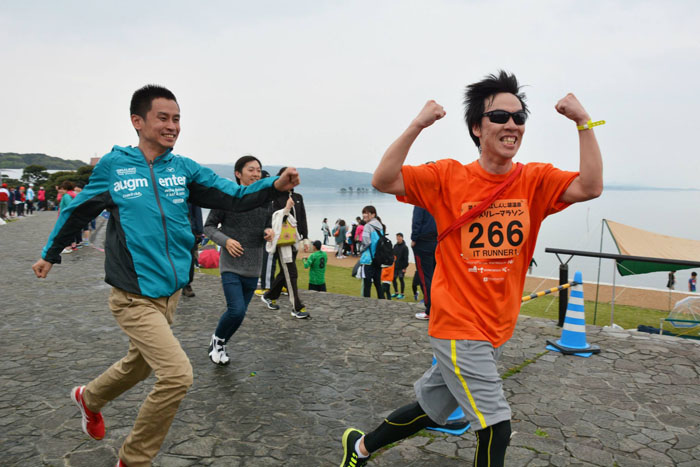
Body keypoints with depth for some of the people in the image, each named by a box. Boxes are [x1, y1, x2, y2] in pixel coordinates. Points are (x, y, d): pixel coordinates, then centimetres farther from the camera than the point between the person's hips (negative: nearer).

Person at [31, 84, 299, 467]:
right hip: (134, 296, -5)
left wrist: (275, 186, -24)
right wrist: (50, 254, 20)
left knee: (140, 364, 25)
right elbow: (77, 211, 8)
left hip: (170, 292, 5)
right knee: (177, 374, -16)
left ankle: (89, 397, 57)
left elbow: (234, 197, -7)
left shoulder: (184, 169, 2)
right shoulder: (113, 166, -6)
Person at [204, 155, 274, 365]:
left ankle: (220, 345, 36)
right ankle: (217, 339, 15)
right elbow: (209, 226, 0)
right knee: (236, 311, -15)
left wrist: (268, 232, -5)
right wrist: (225, 240, -17)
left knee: (240, 312, 11)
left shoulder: (264, 200, 5)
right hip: (231, 265, -5)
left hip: (253, 268, 5)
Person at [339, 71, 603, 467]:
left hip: (497, 330, 5)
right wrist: (417, 126, -24)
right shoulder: (450, 177, -9)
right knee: (497, 430, -7)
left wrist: (584, 123, -17)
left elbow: (590, 188, -15)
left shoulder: (535, 180, -1)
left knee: (429, 410, 19)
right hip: (458, 326, -5)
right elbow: (383, 181, -17)